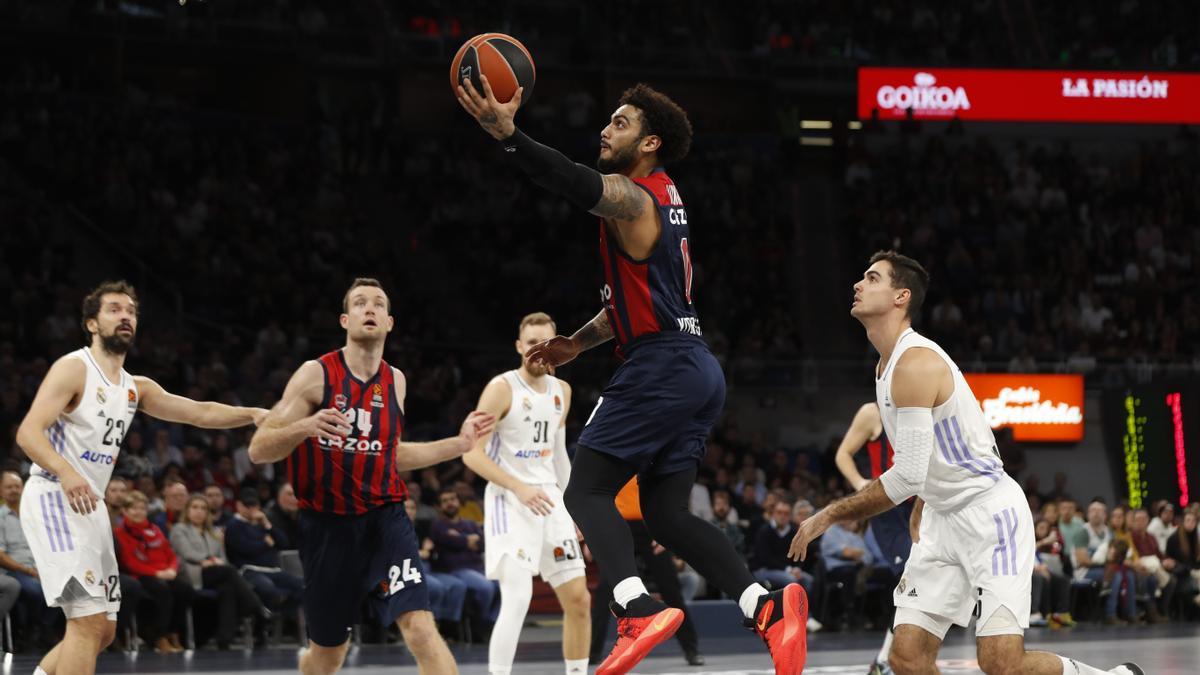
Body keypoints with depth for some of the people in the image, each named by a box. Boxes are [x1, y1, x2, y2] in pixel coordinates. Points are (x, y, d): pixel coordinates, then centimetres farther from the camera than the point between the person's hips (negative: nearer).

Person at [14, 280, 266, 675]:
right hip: (54, 498, -9)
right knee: (89, 621, -19)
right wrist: (66, 472, -36)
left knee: (103, 629, 12)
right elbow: (28, 432, -18)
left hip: (90, 506, 9)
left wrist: (252, 414, -7)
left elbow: (200, 413, 10)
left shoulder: (137, 388, 16)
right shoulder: (74, 368, -8)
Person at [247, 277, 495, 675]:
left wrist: (459, 444, 16)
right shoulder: (316, 375, -8)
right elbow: (258, 450, -11)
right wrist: (304, 426, -29)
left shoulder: (395, 381, 7)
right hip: (328, 526, -2)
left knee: (421, 628, -18)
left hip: (385, 520, 2)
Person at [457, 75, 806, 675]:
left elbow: (576, 183, -31)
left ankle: (639, 611, -25)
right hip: (698, 369, 9)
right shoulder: (662, 197, 23)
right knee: (667, 513, 9)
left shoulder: (629, 196, -8)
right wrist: (577, 343, 26)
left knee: (586, 491, -6)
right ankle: (767, 607, -6)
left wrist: (507, 134, -42)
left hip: (662, 366, -9)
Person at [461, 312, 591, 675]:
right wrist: (519, 488, -25)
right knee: (518, 599, -20)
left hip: (550, 501, 7)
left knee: (579, 600, 6)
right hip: (509, 502, -7)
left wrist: (572, 505, 17)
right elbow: (471, 453, -15)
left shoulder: (561, 391, 11)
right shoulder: (502, 388, -10)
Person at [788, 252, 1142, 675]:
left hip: (990, 511, -9)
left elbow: (908, 477, -24)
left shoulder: (916, 363, -20)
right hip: (943, 520, 9)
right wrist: (918, 523, 23)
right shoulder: (887, 365, 12)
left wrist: (829, 516, -17)